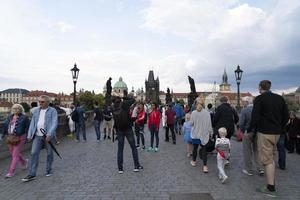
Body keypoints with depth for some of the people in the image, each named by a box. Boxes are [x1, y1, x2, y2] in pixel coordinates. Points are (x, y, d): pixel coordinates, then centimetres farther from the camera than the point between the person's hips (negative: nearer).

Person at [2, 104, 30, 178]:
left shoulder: (24, 118, -7)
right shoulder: (10, 117, 9)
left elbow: (28, 127, -5)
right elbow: (5, 126, 14)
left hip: (19, 138, -6)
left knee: (15, 155, -3)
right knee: (12, 153, 17)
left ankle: (11, 172, 7)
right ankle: (24, 161, 40)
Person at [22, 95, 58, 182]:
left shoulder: (53, 111, -5)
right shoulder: (36, 111, 11)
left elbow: (54, 123, -14)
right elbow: (32, 123, 12)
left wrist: (49, 134, -25)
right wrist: (29, 135, 5)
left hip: (48, 136, -4)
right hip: (37, 136, 4)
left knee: (49, 154, 8)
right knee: (34, 153, -2)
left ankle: (48, 170, 25)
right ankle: (32, 174, 6)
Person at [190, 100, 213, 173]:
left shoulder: (194, 113, -10)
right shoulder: (207, 112, -6)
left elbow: (191, 123, -6)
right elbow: (209, 124, -2)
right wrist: (210, 132, 9)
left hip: (195, 134, 0)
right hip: (204, 134, 1)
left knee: (195, 147, 15)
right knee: (203, 149, 6)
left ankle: (193, 161, 33)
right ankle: (205, 166, 0)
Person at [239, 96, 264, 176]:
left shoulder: (244, 110, -15)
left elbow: (241, 123, -19)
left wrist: (243, 131, -3)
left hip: (247, 133, -4)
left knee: (247, 152, 9)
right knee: (256, 151, 19)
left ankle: (249, 170, 20)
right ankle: (260, 169, 19)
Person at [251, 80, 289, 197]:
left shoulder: (259, 99, -11)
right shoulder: (280, 98, 8)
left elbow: (255, 117, -15)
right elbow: (286, 117, 10)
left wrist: (255, 128, 1)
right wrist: (279, 128, 16)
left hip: (264, 133, -7)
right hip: (277, 133, 7)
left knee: (267, 159, -2)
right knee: (271, 158, 19)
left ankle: (271, 189, 3)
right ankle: (271, 183, 28)